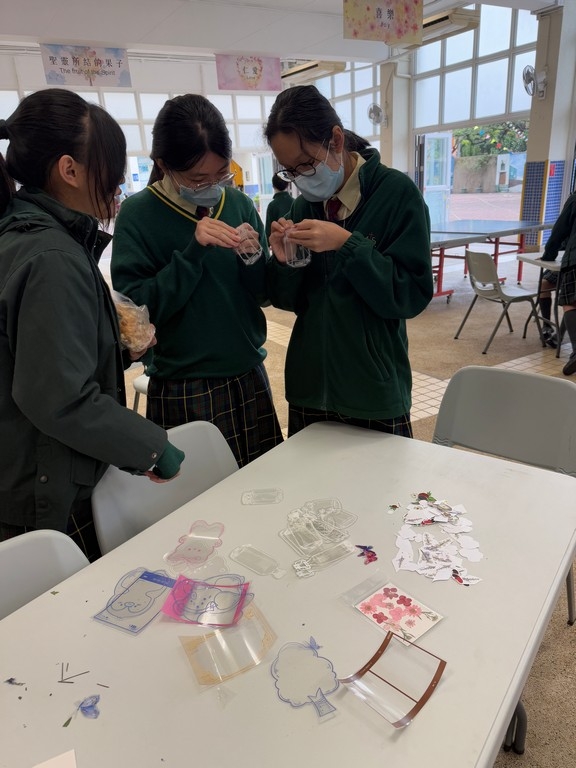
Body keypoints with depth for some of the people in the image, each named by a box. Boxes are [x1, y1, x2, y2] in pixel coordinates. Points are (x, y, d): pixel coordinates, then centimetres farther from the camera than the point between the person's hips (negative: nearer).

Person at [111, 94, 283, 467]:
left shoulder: (239, 203, 2)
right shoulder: (138, 214, -7)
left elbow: (264, 294, 5)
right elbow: (136, 308, -15)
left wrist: (254, 258, -15)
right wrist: (193, 252, -22)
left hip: (250, 379, 4)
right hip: (184, 391, -3)